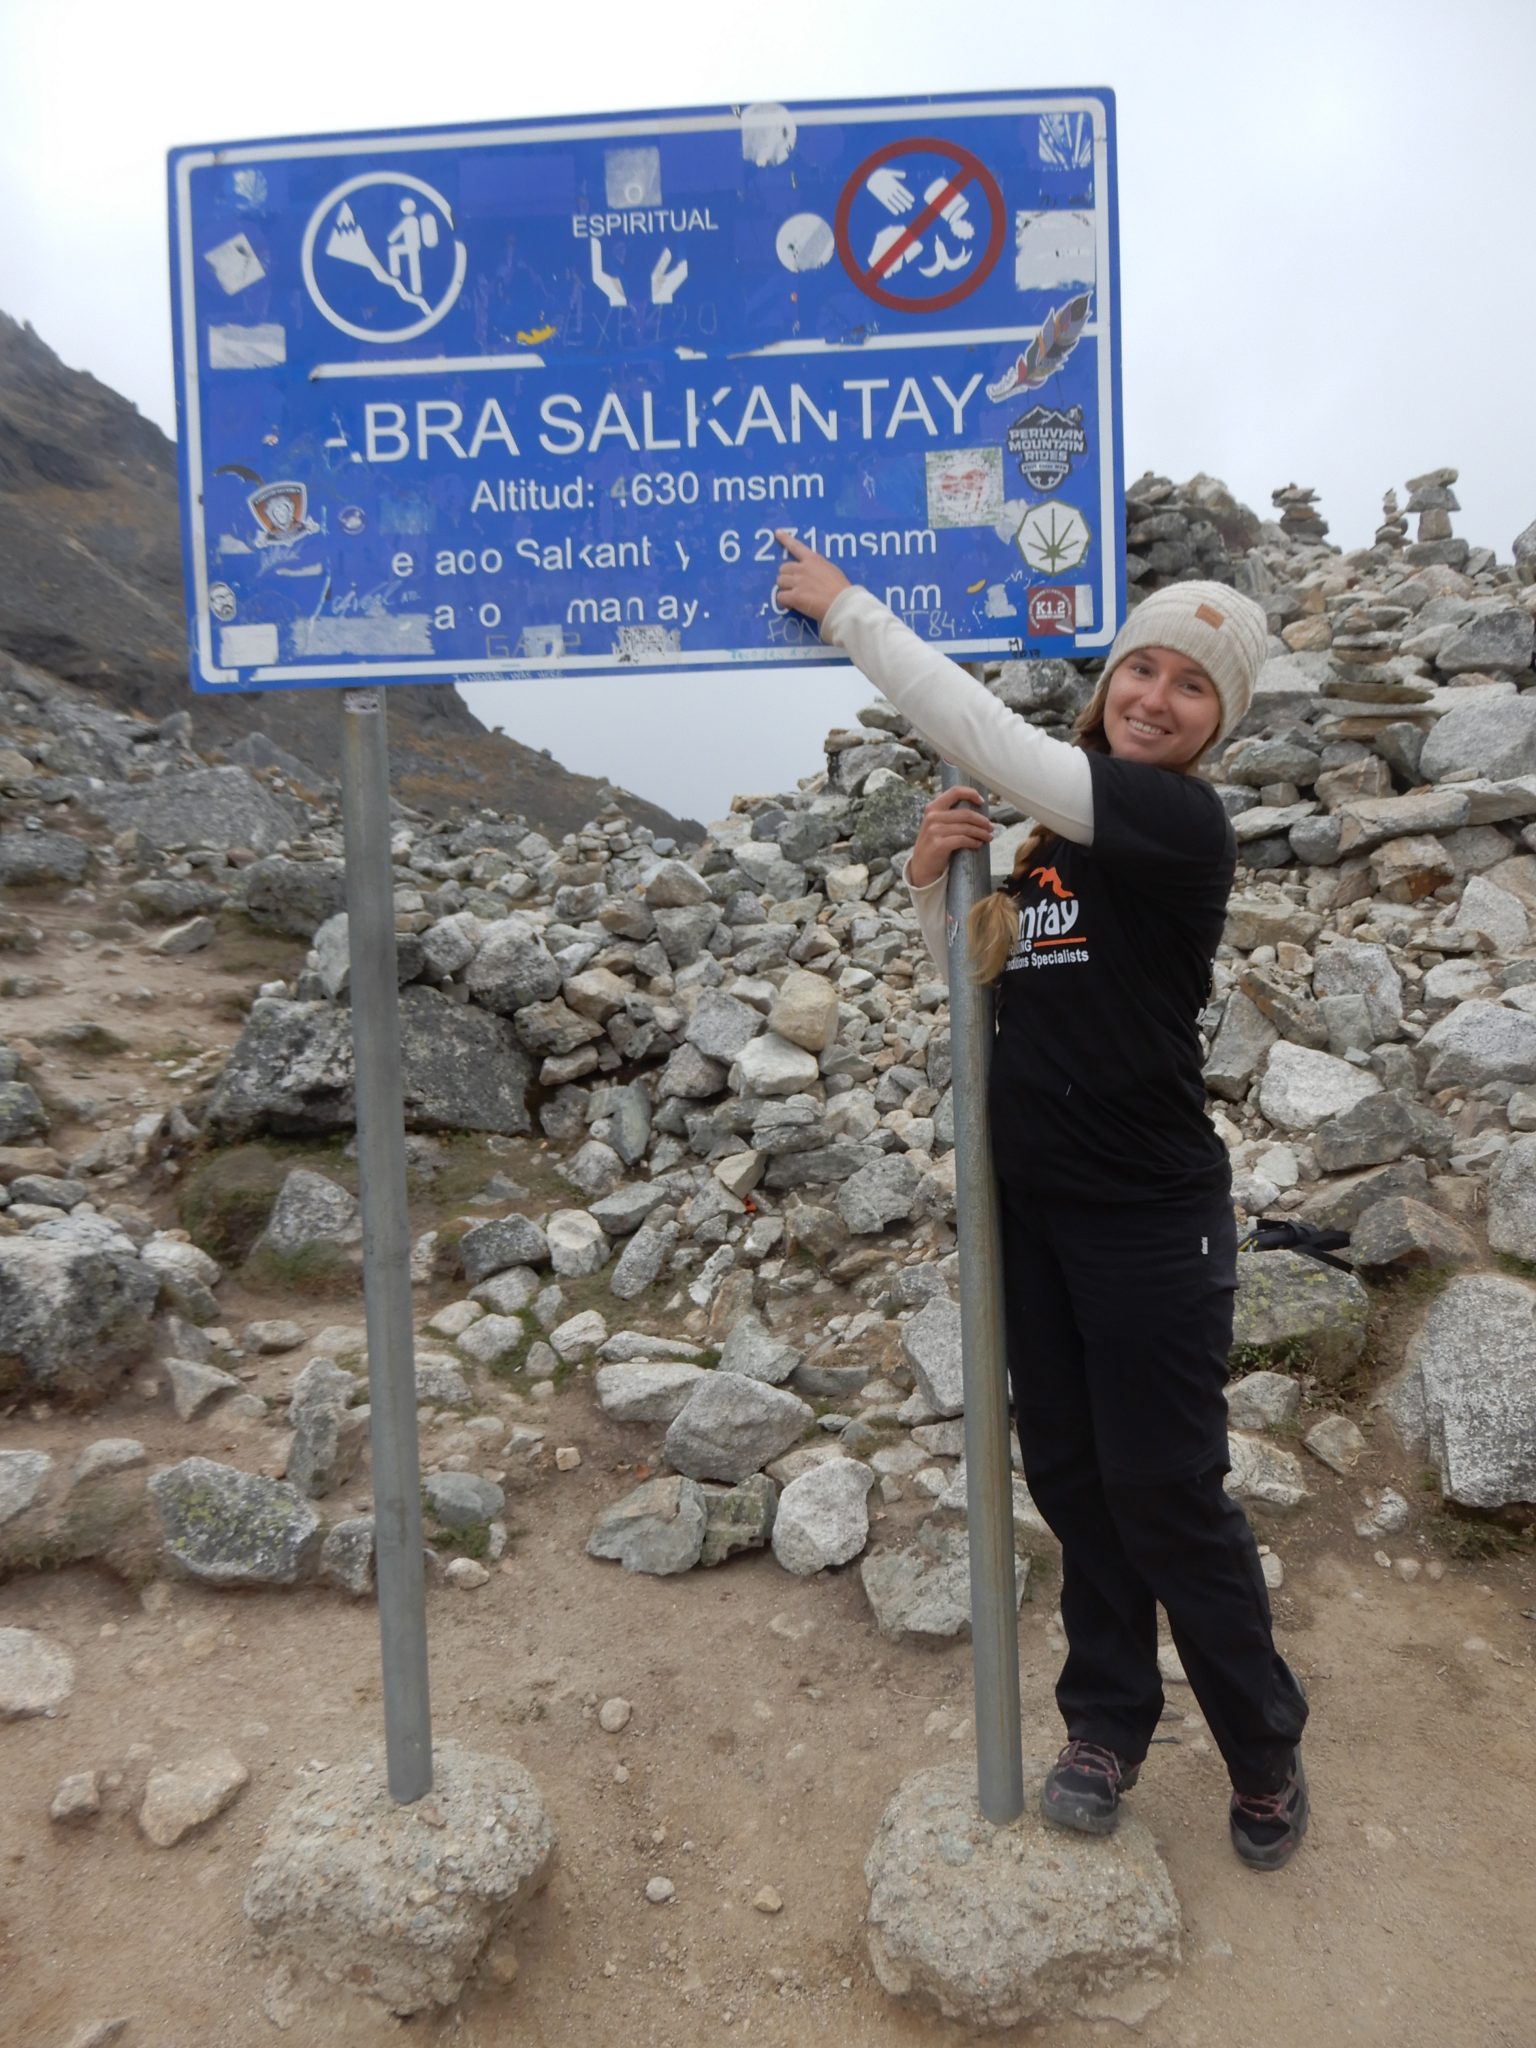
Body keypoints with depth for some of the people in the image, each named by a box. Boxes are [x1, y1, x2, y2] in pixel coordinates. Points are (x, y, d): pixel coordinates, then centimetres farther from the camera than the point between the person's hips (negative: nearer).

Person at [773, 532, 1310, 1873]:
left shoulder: (1180, 821, -14)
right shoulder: (1053, 831, 8)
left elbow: (986, 737, -25)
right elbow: (981, 979, 14)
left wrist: (846, 608, -17)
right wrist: (934, 879, -6)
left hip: (1149, 1215, -6)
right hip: (1031, 1199, 7)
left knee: (1166, 1490, 5)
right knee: (1069, 1474, 16)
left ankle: (1265, 1750, 31)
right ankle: (1109, 1725, 36)